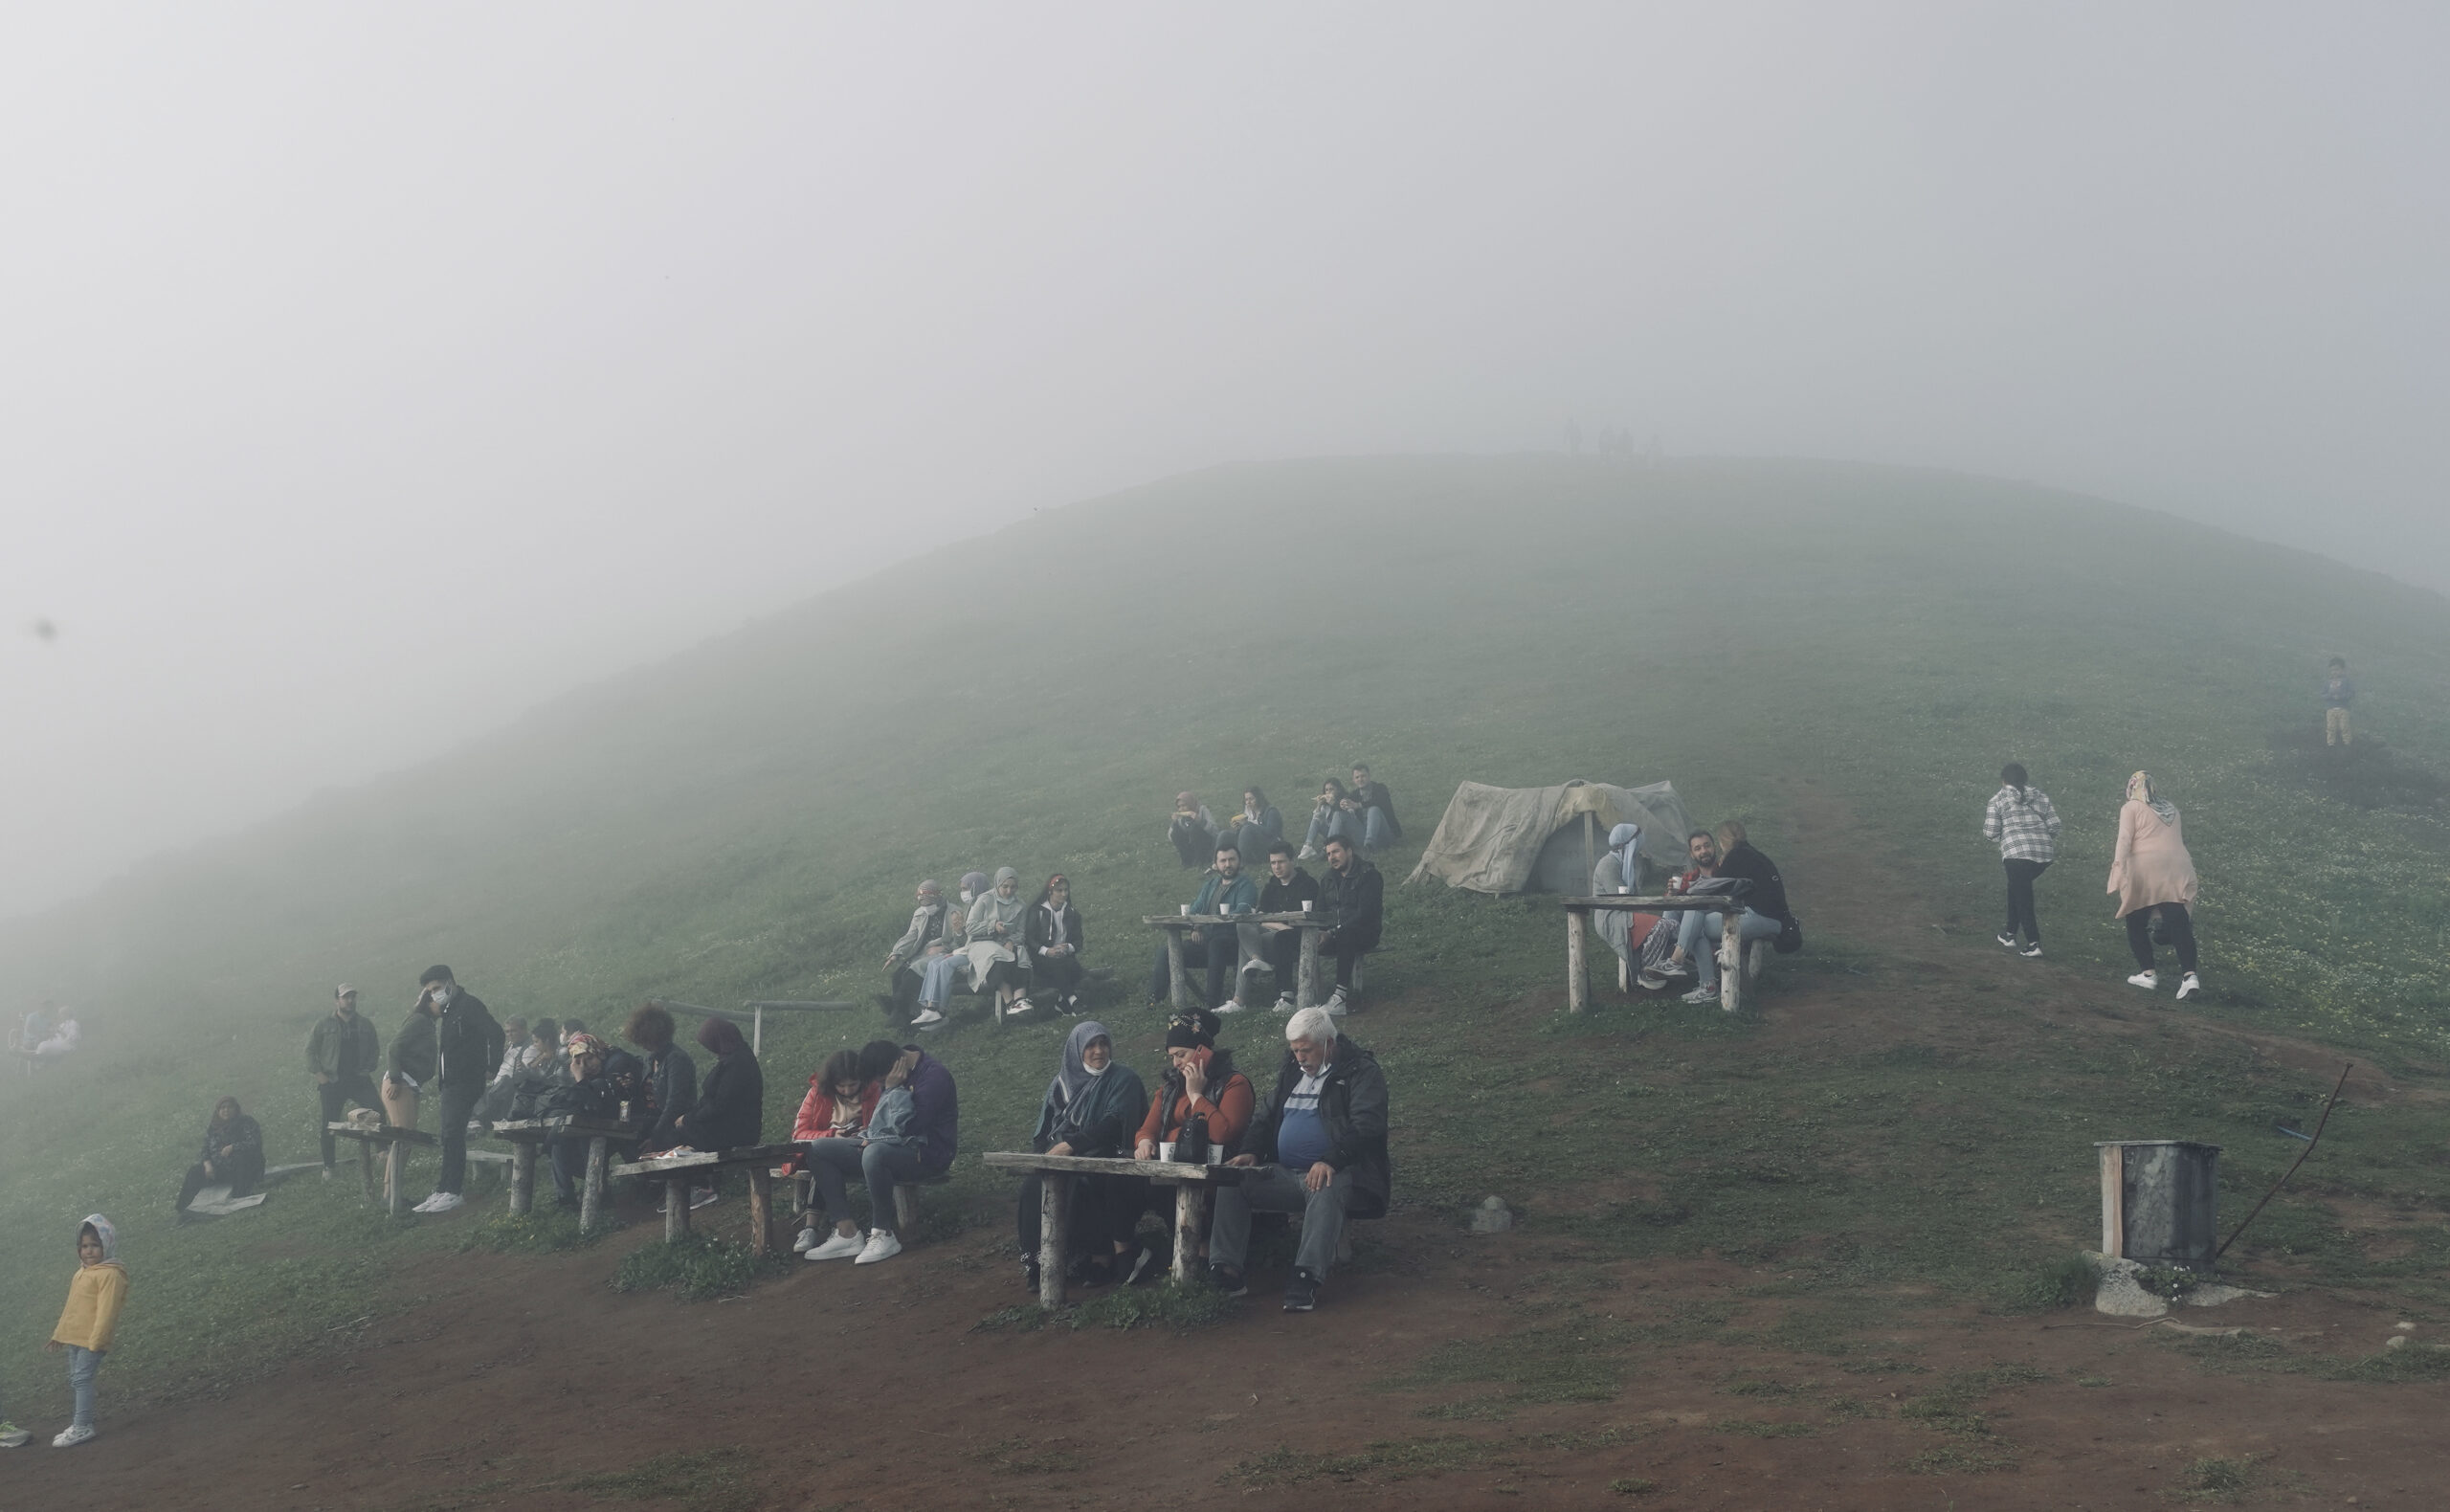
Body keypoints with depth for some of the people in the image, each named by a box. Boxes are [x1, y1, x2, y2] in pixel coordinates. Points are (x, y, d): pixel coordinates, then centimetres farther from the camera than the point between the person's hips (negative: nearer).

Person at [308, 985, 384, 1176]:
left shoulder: (365, 1024, 8)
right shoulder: (324, 1024, 1)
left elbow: (375, 1050, 15)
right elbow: (310, 1050, 4)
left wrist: (369, 1069, 0)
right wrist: (318, 1073, -6)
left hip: (359, 1079, 1)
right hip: (332, 1081, -1)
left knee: (377, 1108, -19)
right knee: (328, 1126, 0)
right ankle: (328, 1167, 11)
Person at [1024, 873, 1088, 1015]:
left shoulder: (1072, 914, 15)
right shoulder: (1037, 911, 4)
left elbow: (1078, 941, 11)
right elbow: (1029, 939, -3)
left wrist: (1068, 948, -13)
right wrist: (1046, 951, -19)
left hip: (1065, 957, 3)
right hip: (1041, 958, -3)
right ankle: (1070, 998, -25)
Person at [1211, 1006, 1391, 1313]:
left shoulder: (1361, 1071, -3)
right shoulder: (1291, 1071, 20)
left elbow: (1366, 1125, -17)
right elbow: (1268, 1116, 25)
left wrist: (1331, 1160, -32)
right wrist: (1251, 1151, 4)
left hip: (1334, 1173, -7)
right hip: (1285, 1174, 7)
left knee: (1326, 1193, -40)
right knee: (1231, 1182, -13)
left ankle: (1308, 1277, -49)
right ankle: (1225, 1269, -22)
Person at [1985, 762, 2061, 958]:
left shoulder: (1999, 799, 3)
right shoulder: (2040, 796, 15)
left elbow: (1990, 832, -1)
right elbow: (2054, 826, 10)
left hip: (2017, 854, -5)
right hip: (2044, 854, 5)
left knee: (2023, 897, 3)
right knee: (2016, 888, 25)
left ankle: (2033, 944, -2)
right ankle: (2010, 933, 28)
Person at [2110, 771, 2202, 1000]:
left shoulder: (2131, 807, 5)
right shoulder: (2171, 809, 21)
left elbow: (2124, 839, -7)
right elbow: (2178, 838, 18)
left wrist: (2119, 865, -15)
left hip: (2145, 870, -4)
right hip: (2176, 870, 4)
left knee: (2137, 924, 11)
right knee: (2178, 923, -6)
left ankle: (2148, 973, 9)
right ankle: (2190, 975, -21)